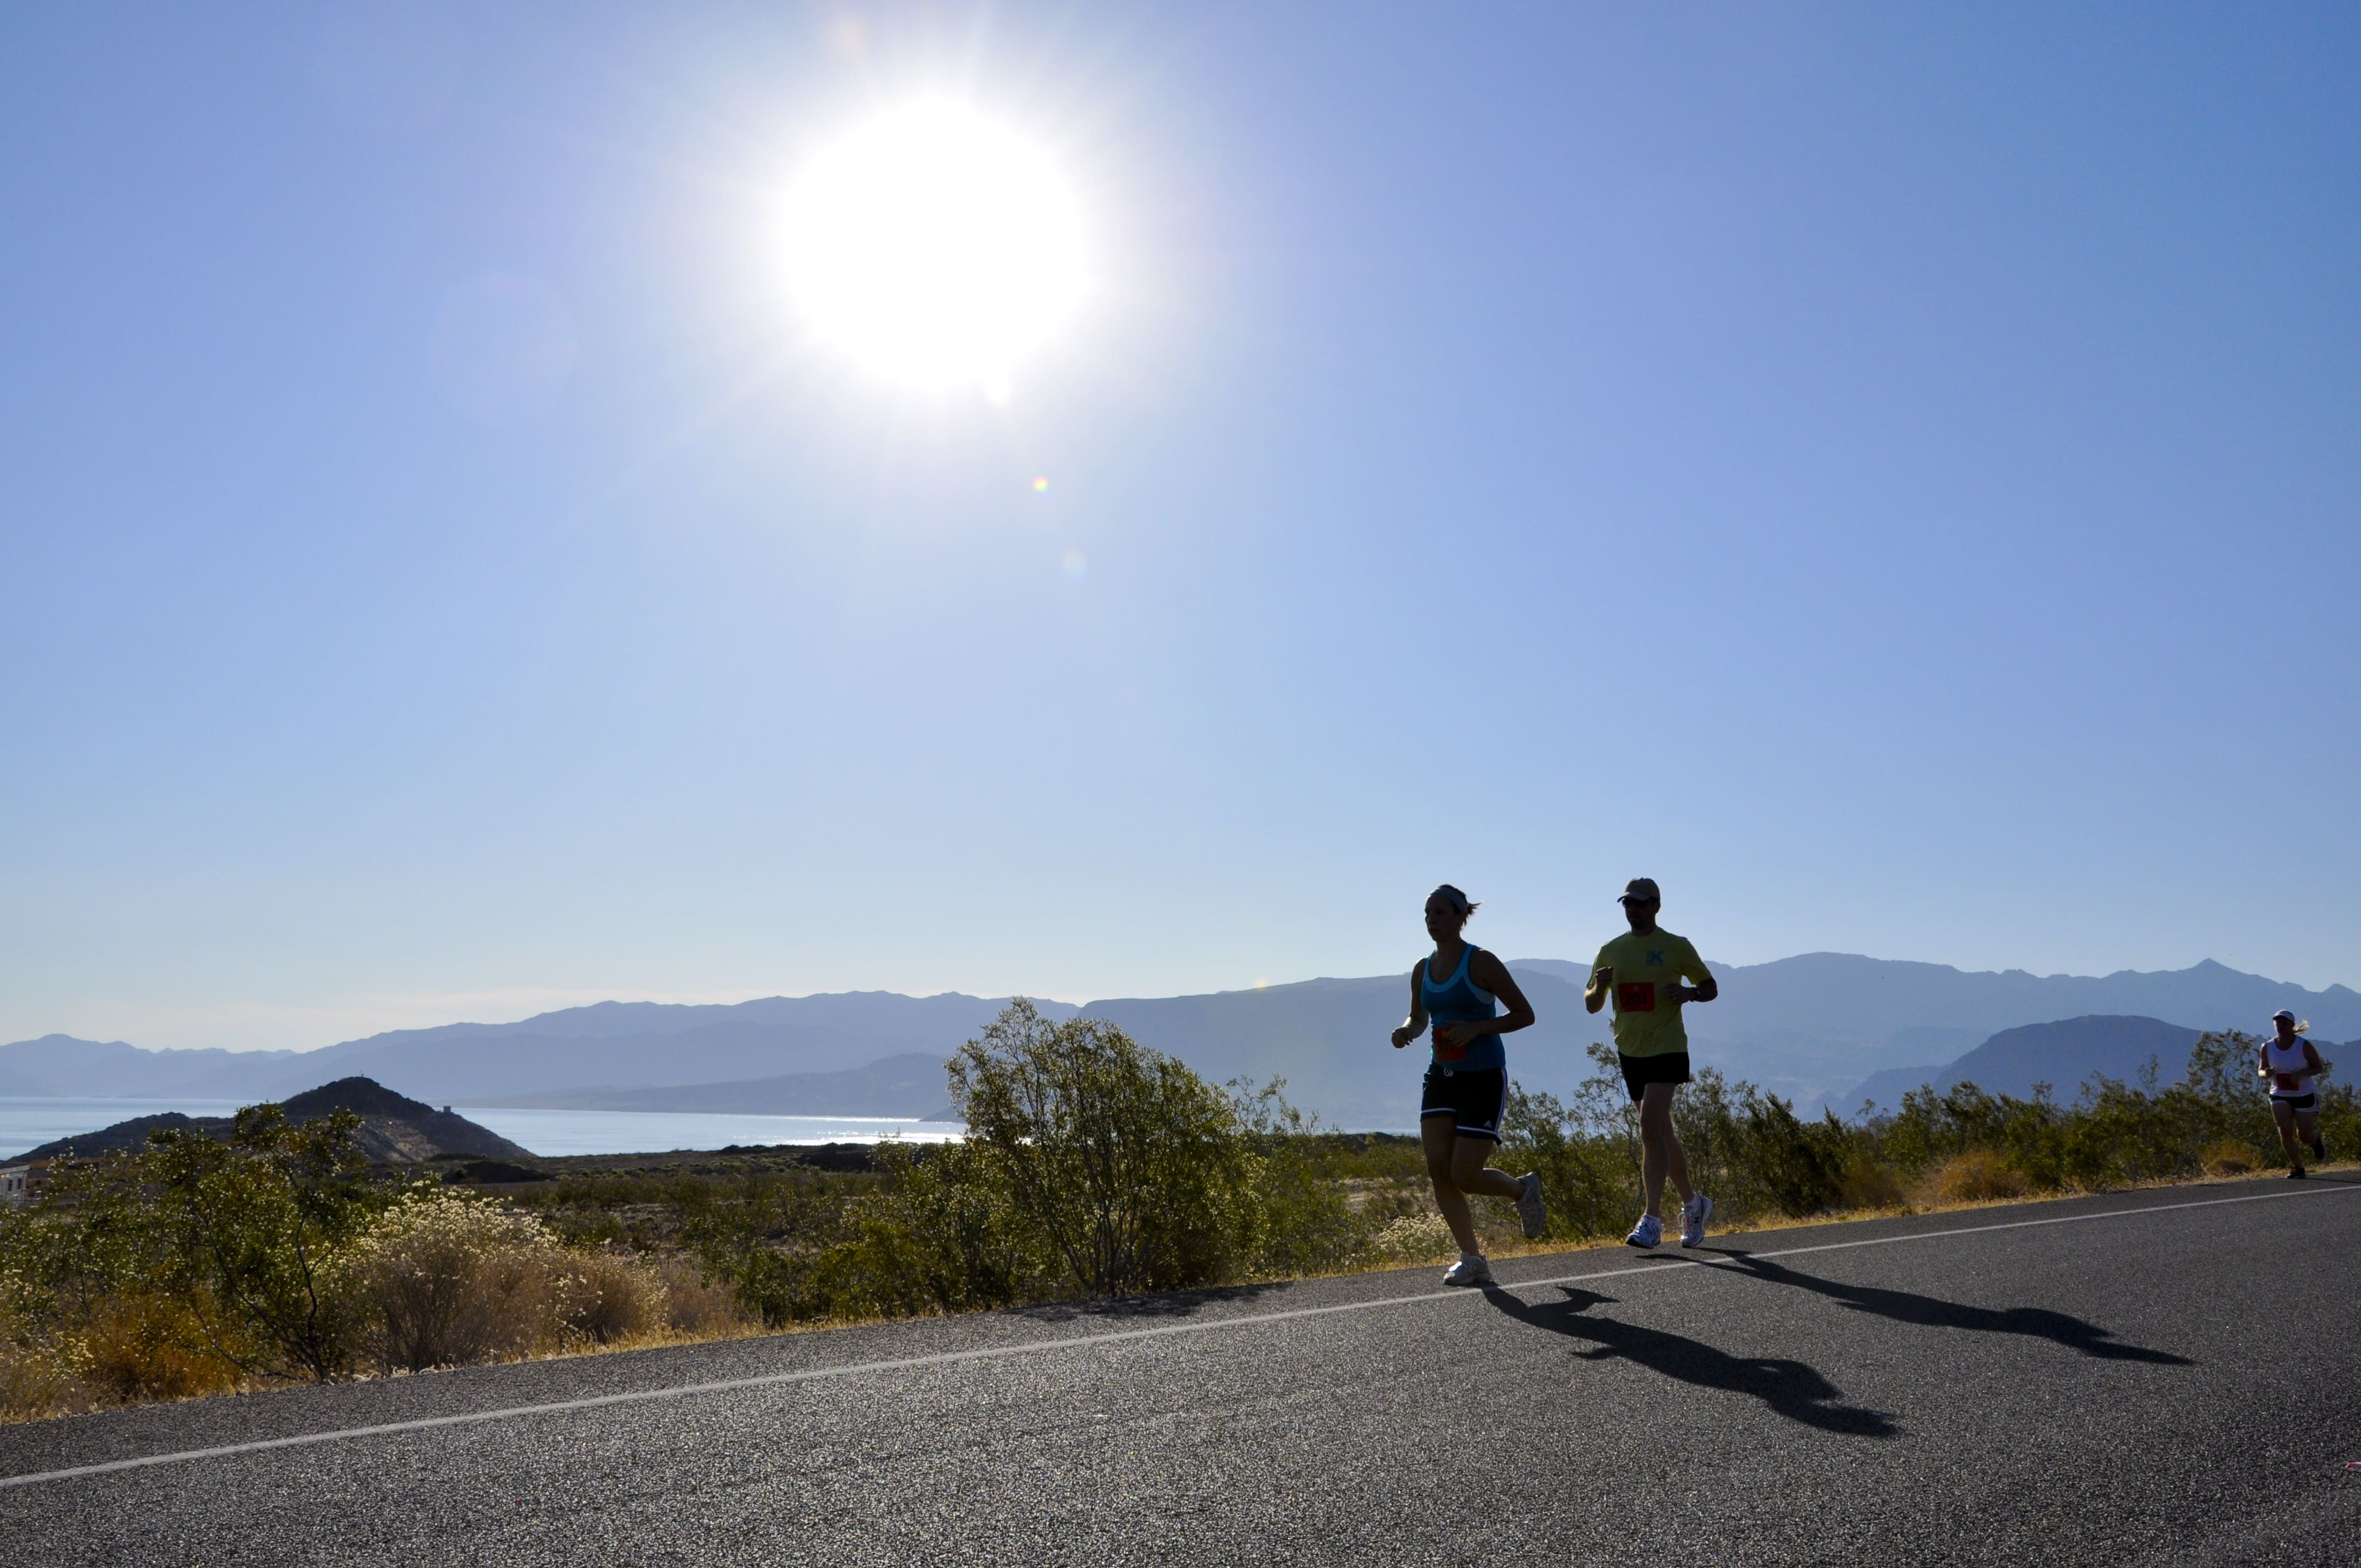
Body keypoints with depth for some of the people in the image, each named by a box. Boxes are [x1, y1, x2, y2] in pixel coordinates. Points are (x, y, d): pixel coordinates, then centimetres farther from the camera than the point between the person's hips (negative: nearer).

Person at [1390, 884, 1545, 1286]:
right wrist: (1407, 1032, -2)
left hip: (1484, 1078, -6)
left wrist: (1476, 1028, -20)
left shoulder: (1482, 963, -10)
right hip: (1442, 1076, 6)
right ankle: (1472, 1260, 6)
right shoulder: (1422, 970, 7)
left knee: (1465, 1175, -9)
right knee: (1438, 1171, -5)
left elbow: (1525, 1015, -8)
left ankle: (1523, 1189, 23)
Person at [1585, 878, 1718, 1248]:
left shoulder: (1677, 947, -1)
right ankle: (1693, 1203, 32)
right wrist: (1599, 986, -11)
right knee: (1661, 1134, 14)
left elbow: (1711, 988, 8)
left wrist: (1689, 993, -14)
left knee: (1651, 1129, -17)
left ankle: (1652, 1219, -17)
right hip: (1630, 1051, 5)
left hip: (1667, 1049, -5)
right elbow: (1591, 1006, 12)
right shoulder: (1611, 951, 9)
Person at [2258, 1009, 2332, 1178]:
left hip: (2305, 1096, -2)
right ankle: (2298, 1168, -1)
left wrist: (2301, 1074, -24)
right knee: (2285, 1131, -15)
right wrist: (2266, 1073, -20)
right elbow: (2260, 1071, 5)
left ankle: (2317, 1140, 42)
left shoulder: (2304, 1045, -11)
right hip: (2280, 1096, 2)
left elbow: (2319, 1067, -6)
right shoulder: (2267, 1047, -3)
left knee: (2304, 1135, 3)